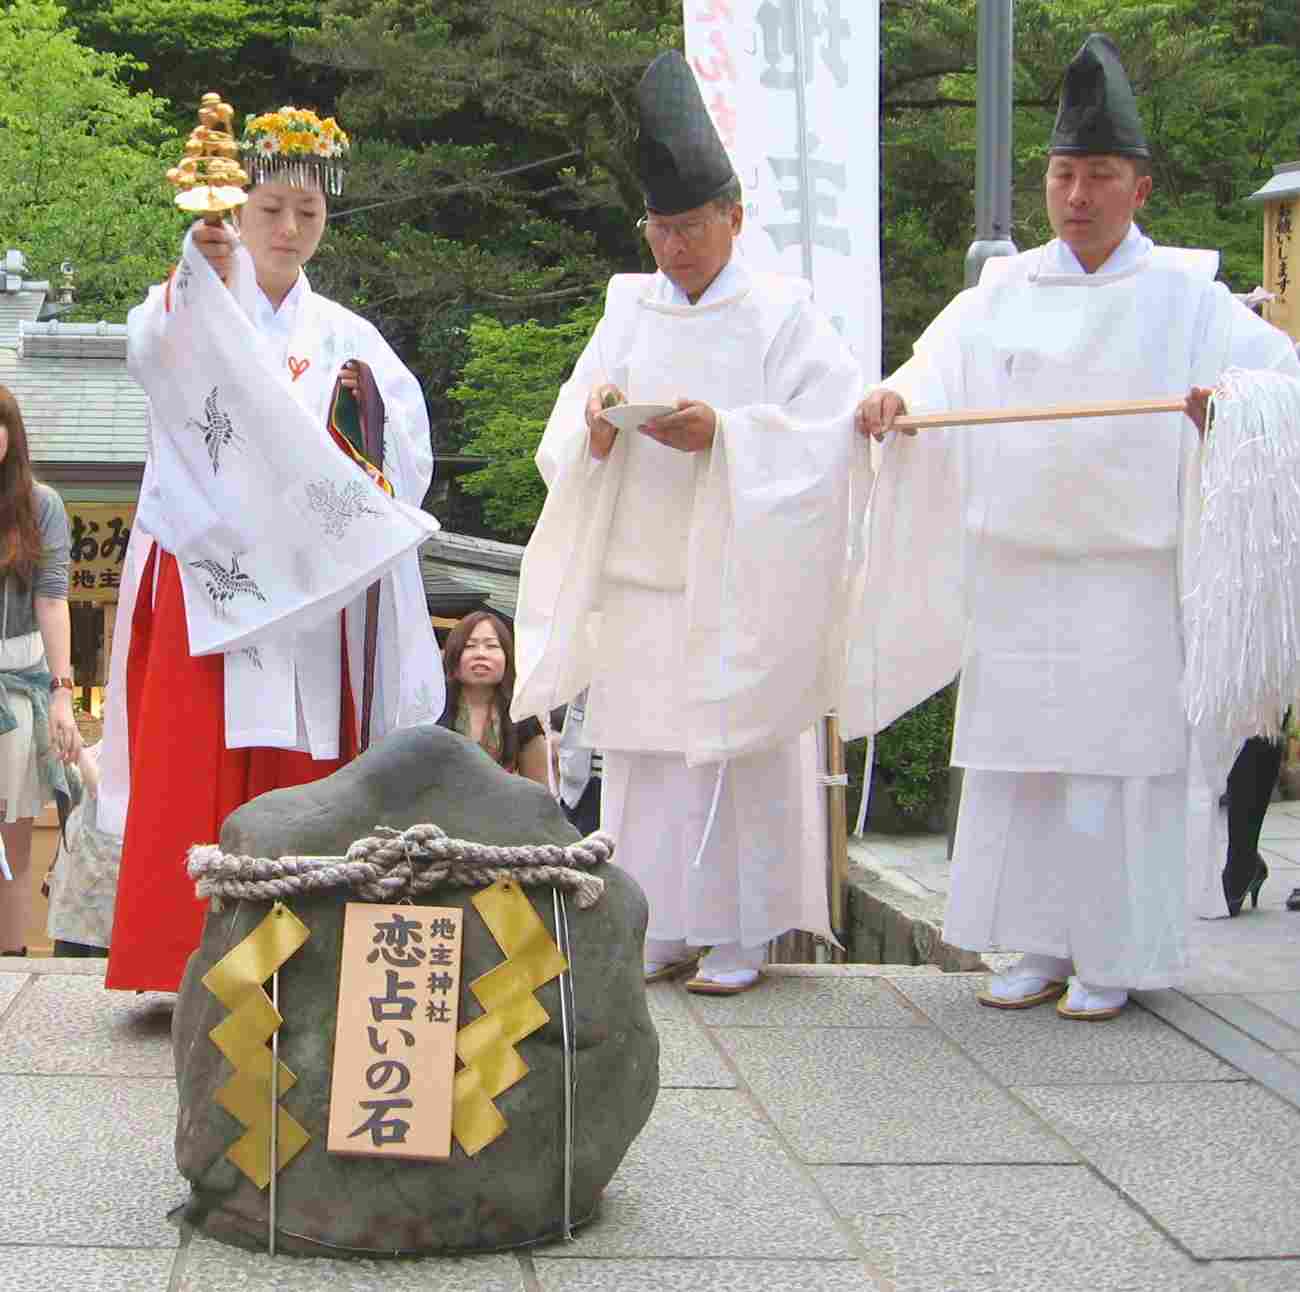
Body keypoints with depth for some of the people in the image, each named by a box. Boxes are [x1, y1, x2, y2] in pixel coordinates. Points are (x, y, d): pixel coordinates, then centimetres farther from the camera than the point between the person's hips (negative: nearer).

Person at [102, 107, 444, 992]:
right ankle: (184, 956, -7)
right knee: (195, 772, -9)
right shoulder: (187, 311, 6)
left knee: (299, 779, 0)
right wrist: (205, 271, -38)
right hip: (204, 580, -2)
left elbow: (407, 455, 7)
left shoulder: (346, 339, 16)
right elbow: (155, 352, -20)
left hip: (311, 590, 3)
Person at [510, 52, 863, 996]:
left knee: (740, 751, -2)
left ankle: (742, 933, 7)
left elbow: (824, 433, -8)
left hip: (740, 583, -4)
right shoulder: (630, 310, 11)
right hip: (641, 581, 4)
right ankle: (663, 929, 13)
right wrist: (596, 424, -13)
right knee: (644, 757, 4)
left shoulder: (781, 312, -1)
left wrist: (722, 434, -20)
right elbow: (567, 447, 10)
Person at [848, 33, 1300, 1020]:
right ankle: (1041, 947, 18)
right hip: (1014, 570, 3)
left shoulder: (1182, 297, 2)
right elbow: (938, 376, 5)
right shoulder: (1004, 293, 11)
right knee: (1018, 761, 7)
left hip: (1128, 576, -3)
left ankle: (1112, 959, 8)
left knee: (1121, 761, -2)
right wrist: (894, 398, -18)